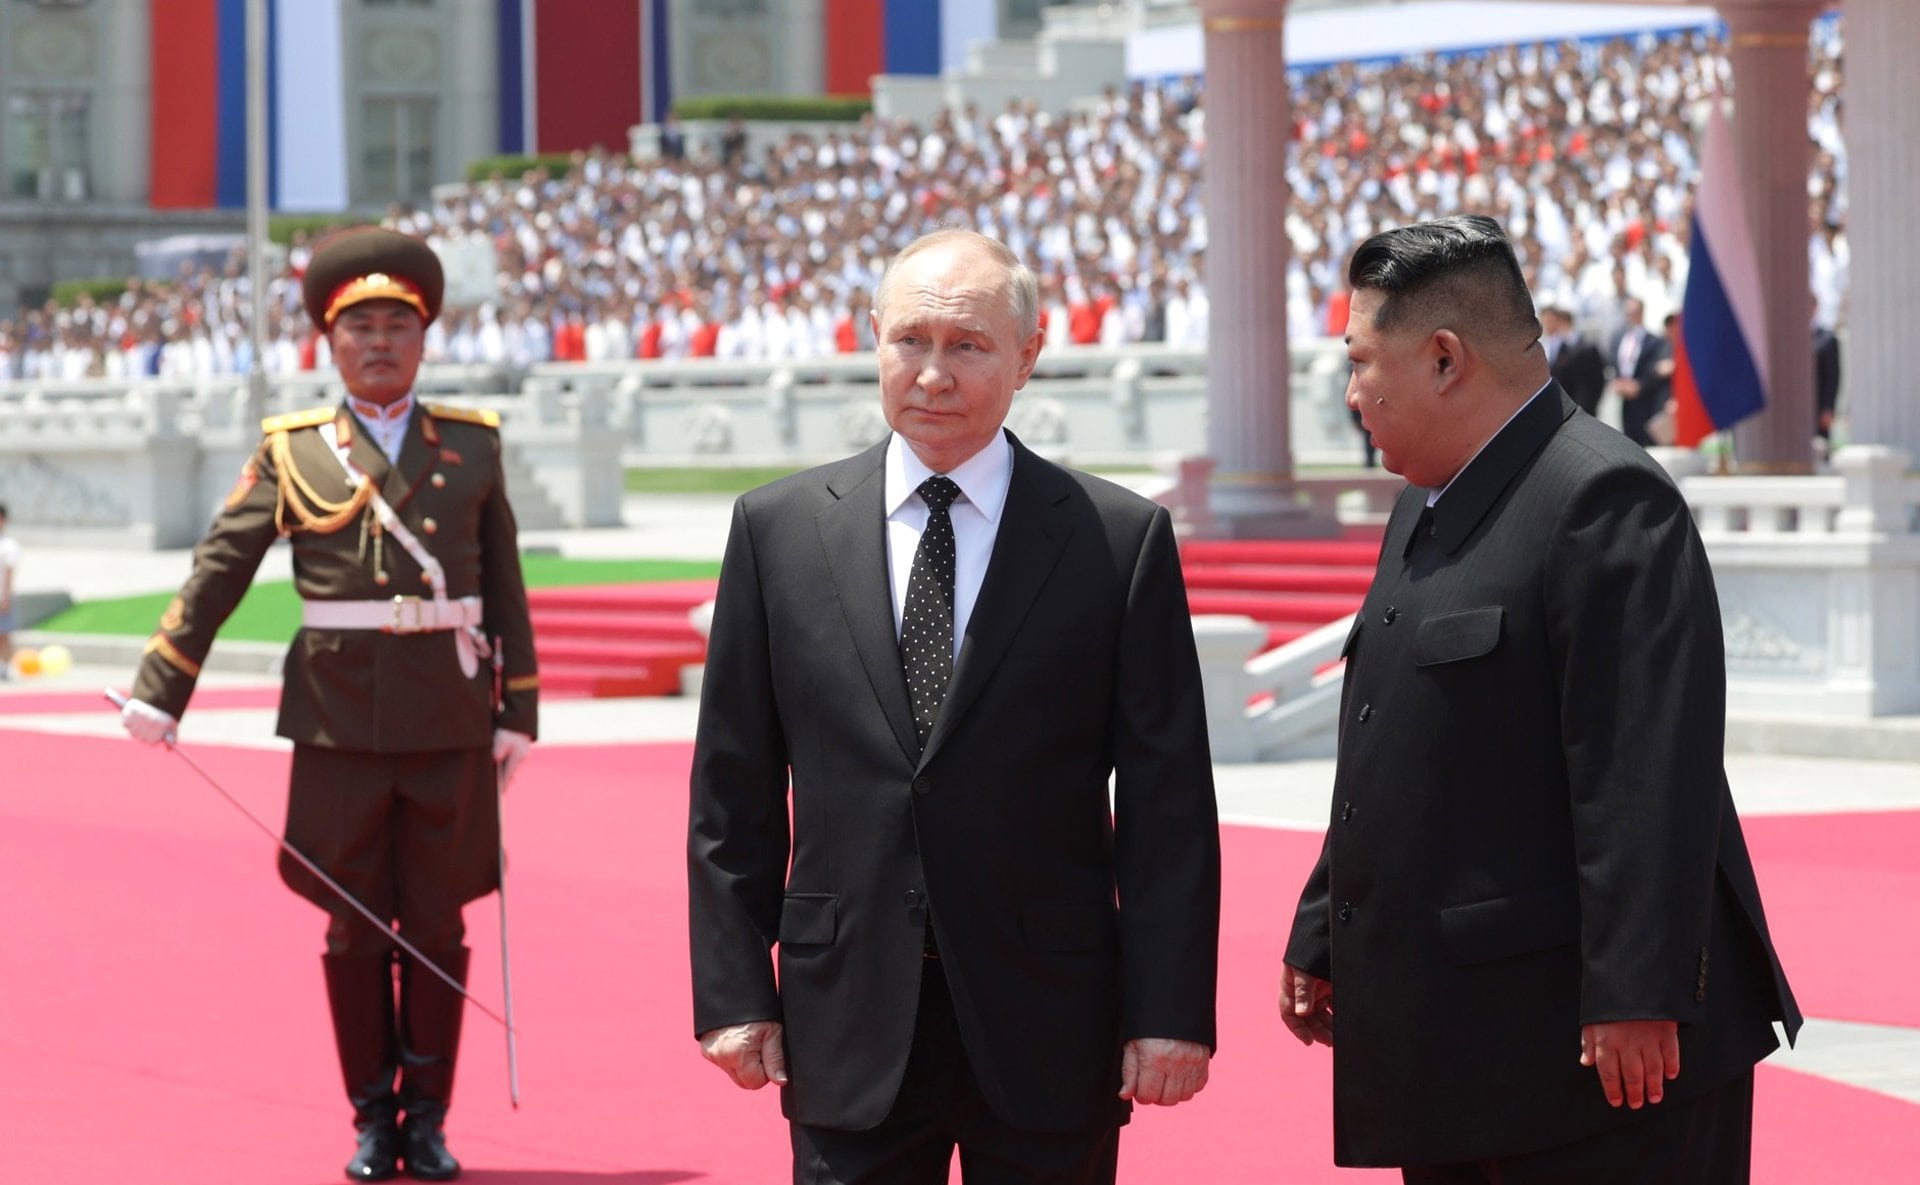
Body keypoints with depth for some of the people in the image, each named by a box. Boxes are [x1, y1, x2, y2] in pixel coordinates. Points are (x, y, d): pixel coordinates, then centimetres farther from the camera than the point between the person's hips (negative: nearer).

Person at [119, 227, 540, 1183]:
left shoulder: (472, 444, 7)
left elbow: (505, 591, 8)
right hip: (340, 726, -1)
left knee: (438, 924, 4)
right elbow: (217, 571, 3)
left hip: (450, 719, 1)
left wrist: (516, 711, 5)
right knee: (356, 928, 5)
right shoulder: (292, 451, 4)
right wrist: (158, 691, -1)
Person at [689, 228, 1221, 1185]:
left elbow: (1166, 803, -1)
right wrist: (734, 990, 2)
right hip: (850, 1025, 1)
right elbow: (733, 791, 7)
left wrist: (1169, 1010, -6)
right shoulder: (779, 528, 6)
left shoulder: (1121, 538, 1)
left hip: (1048, 1027, -1)